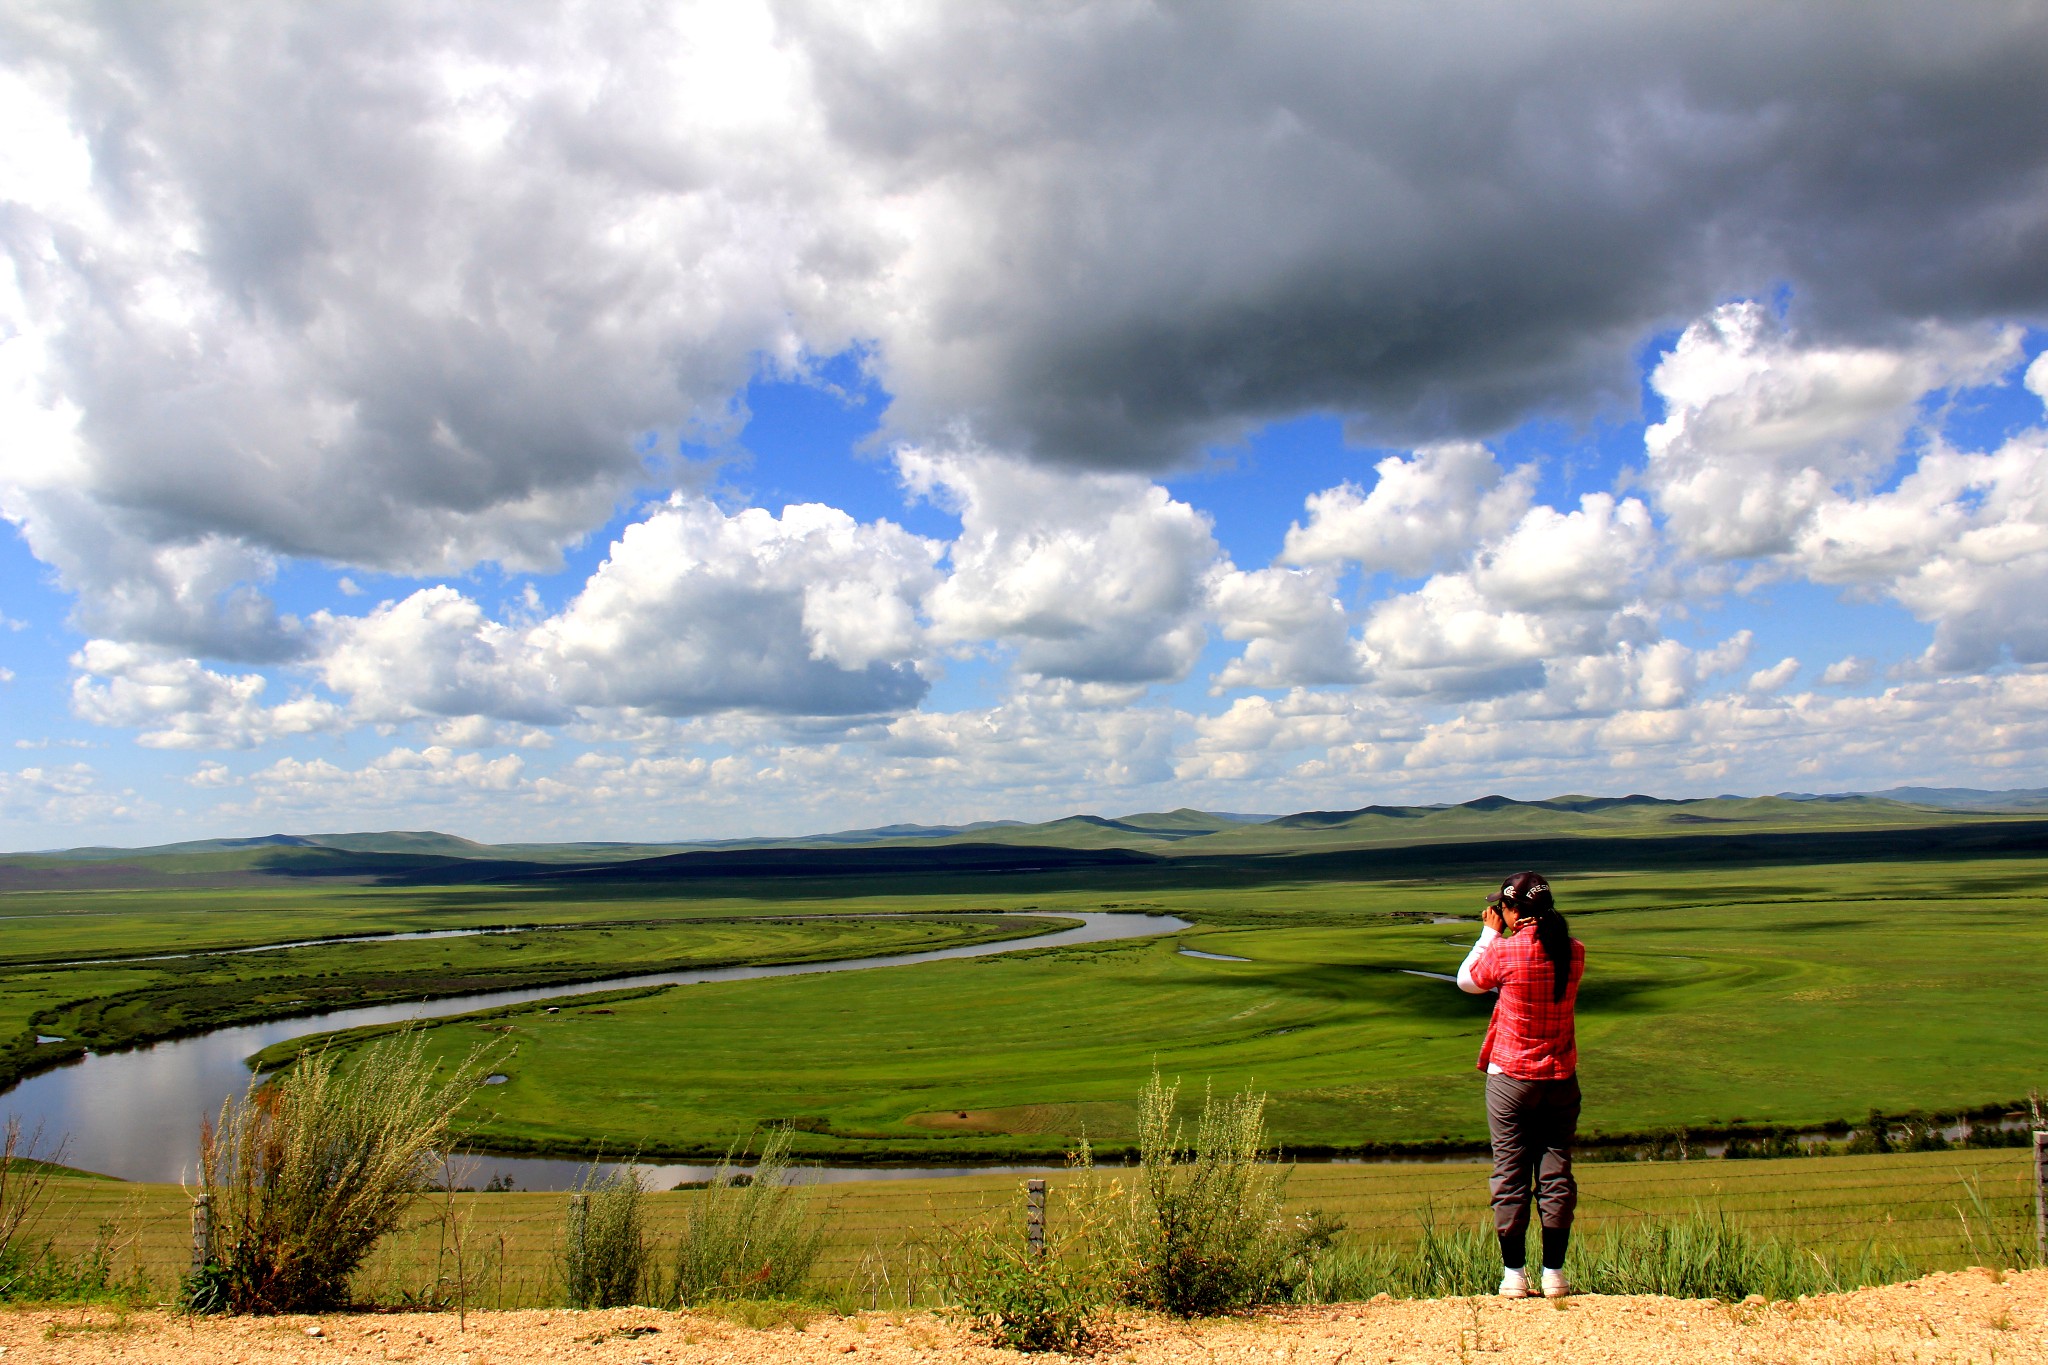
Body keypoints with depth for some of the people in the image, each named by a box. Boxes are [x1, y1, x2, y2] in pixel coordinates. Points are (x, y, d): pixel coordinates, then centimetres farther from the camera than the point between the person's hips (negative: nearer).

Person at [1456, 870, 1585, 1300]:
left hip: (1510, 1078, -3)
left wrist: (1491, 933, 8)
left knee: (1510, 1175, 5)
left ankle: (1514, 1275, 8)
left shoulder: (1504, 951, -14)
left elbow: (1467, 981, 4)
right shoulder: (1573, 952, -2)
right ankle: (1554, 1273, 13)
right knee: (1556, 1174, 9)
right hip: (1561, 1078, 3)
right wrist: (1517, 935, 10)